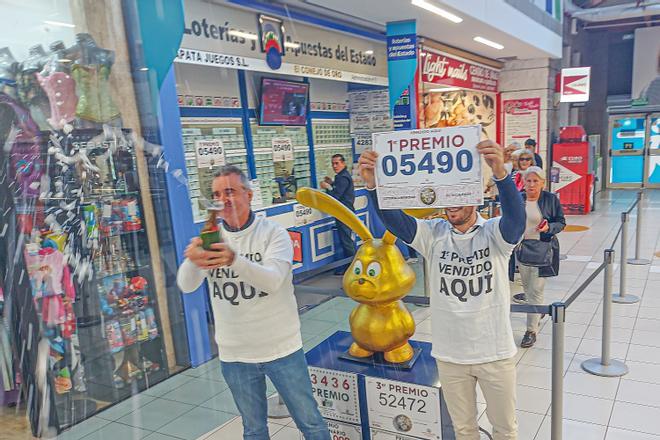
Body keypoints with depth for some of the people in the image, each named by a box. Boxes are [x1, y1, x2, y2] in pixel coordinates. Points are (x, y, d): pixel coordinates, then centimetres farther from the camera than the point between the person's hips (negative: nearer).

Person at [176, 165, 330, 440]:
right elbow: (186, 286, -14)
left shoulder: (273, 233, -11)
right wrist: (192, 261, -37)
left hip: (281, 349, -2)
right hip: (234, 355, 3)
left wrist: (234, 260, -46)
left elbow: (273, 280, -28)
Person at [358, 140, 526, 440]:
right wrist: (372, 184, -39)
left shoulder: (495, 233, -12)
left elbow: (516, 218, -33)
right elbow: (393, 220, -21)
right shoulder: (434, 234, -7)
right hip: (449, 354, 2)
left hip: (495, 352, -2)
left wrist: (500, 173, -52)